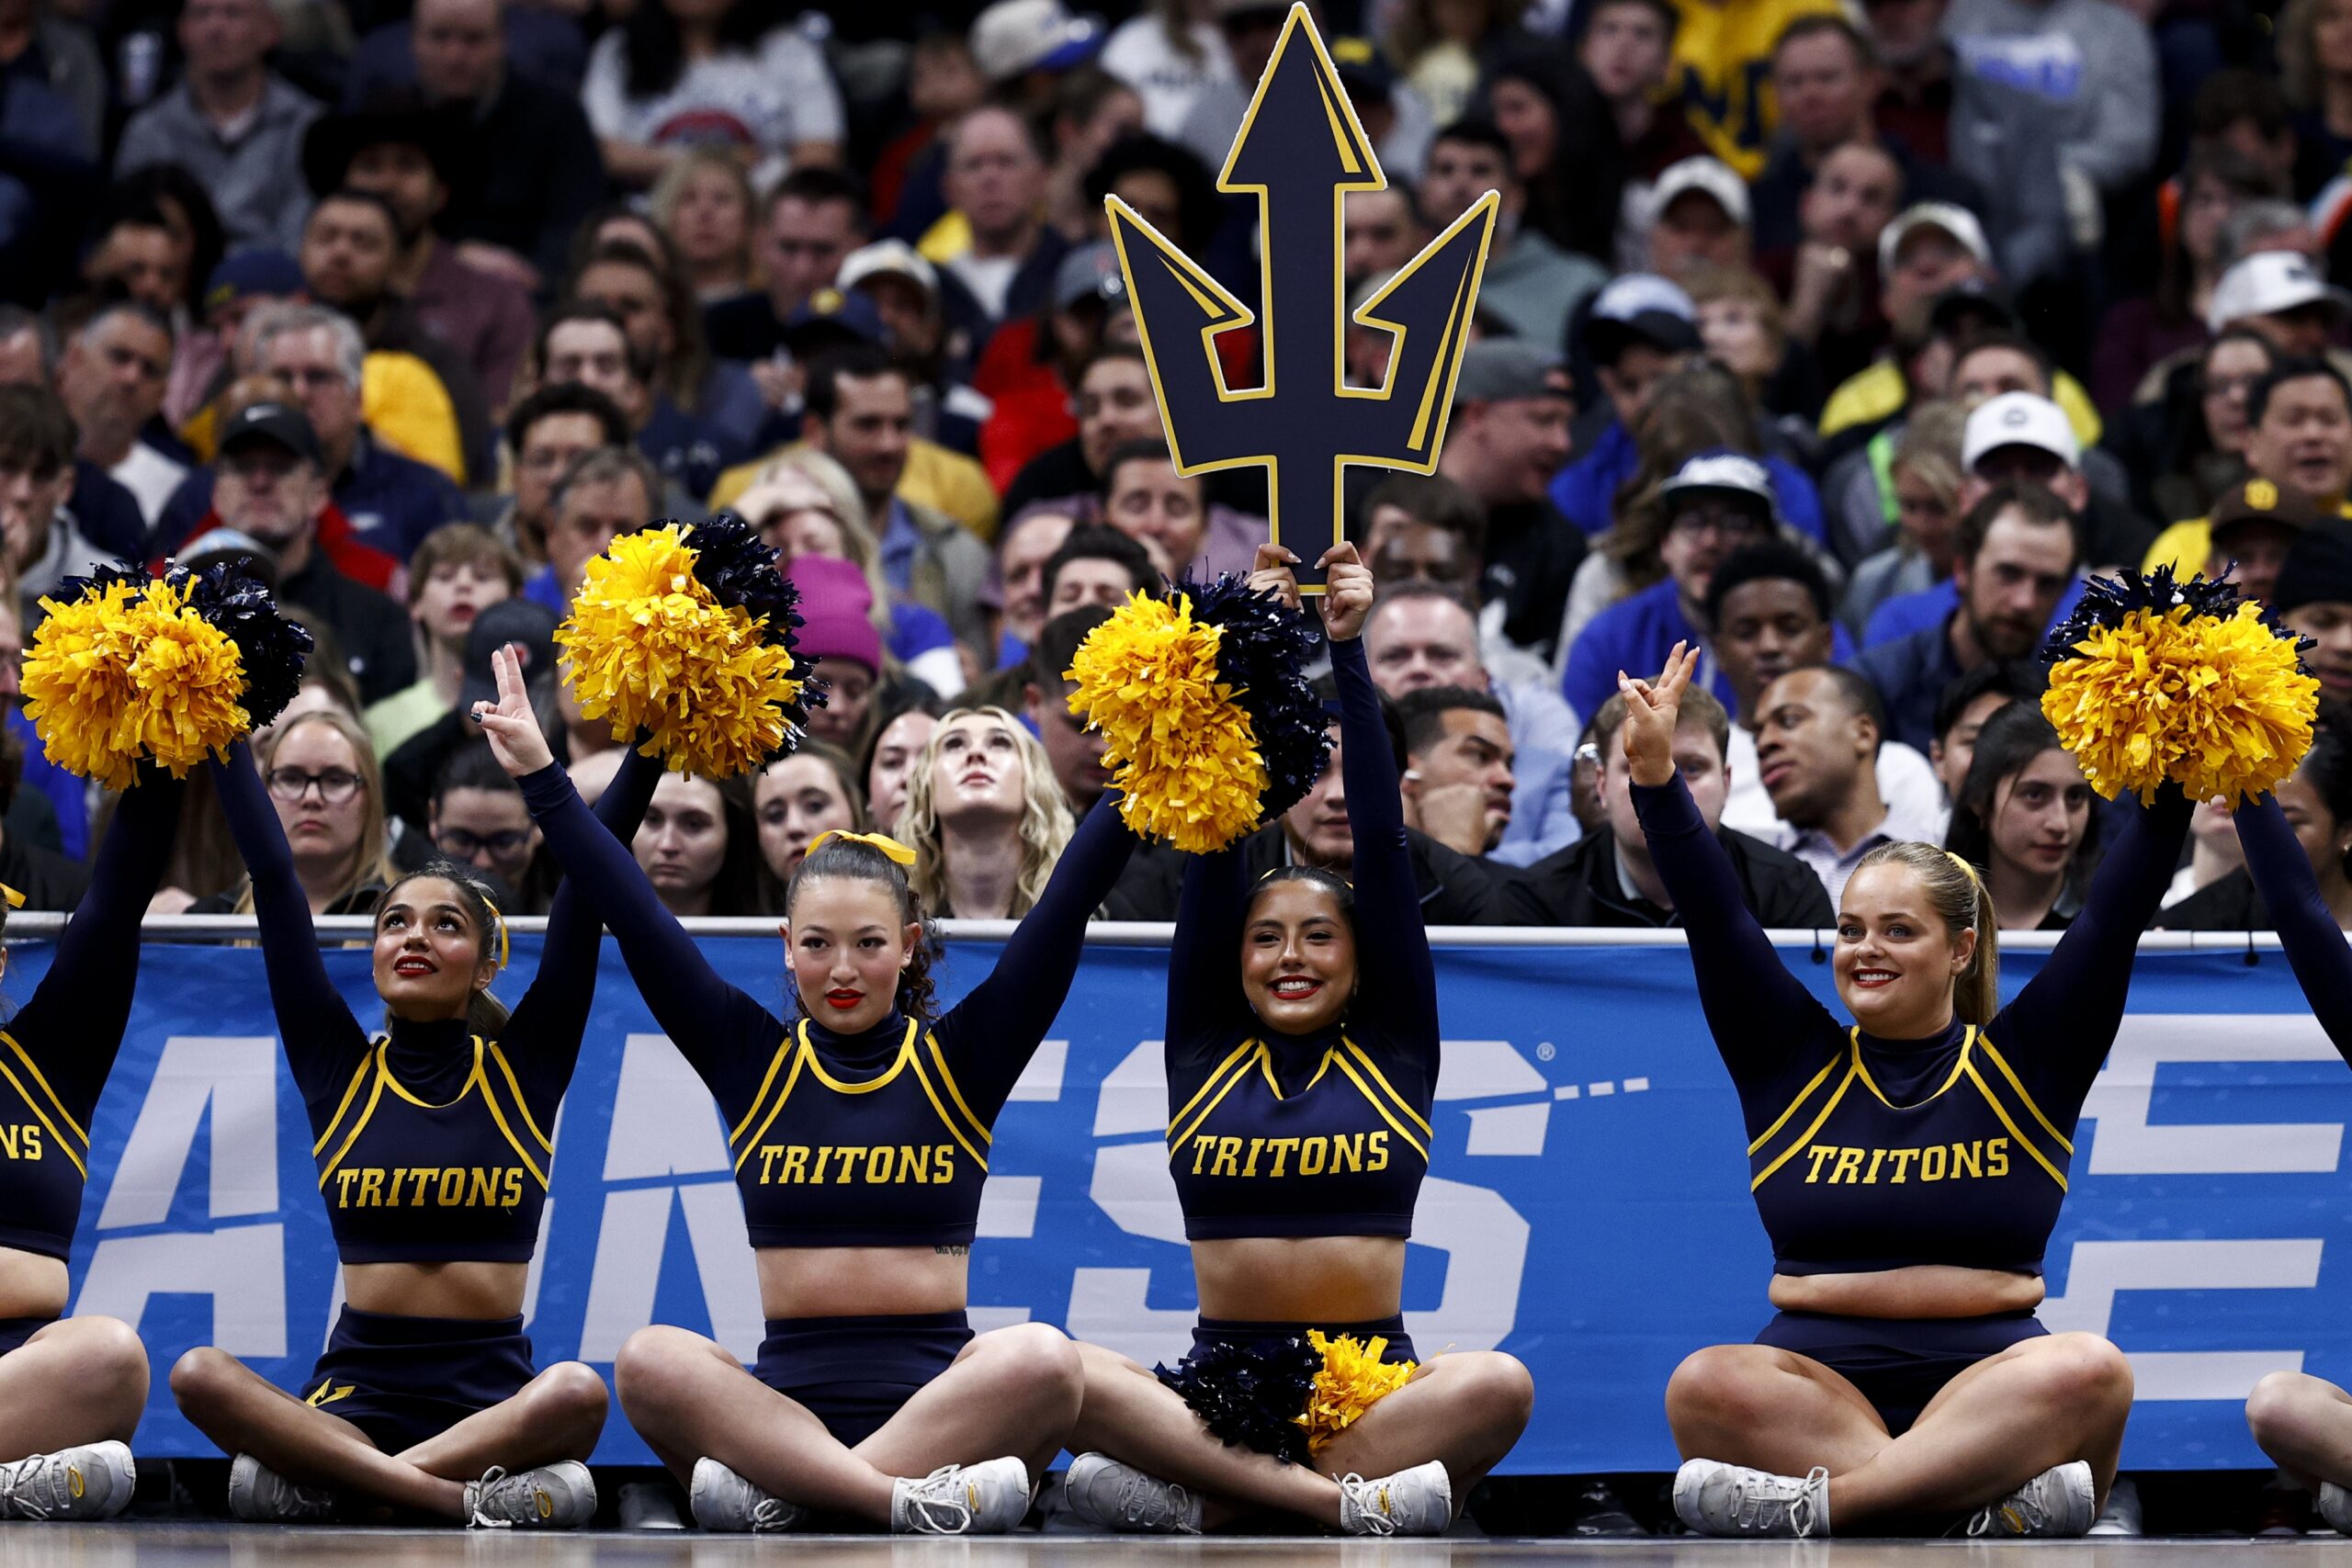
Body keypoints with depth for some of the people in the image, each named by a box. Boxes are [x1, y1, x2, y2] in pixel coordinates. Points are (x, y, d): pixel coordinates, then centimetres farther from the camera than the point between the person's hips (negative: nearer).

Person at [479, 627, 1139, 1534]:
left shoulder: (958, 1060, 10)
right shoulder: (755, 1064, 12)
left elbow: (1068, 904, 4)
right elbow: (634, 918, 10)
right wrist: (538, 774, 7)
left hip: (937, 1401, 0)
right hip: (786, 1400, 1)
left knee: (1042, 1360, -34)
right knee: (651, 1361, -31)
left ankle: (779, 1496, -35)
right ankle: (918, 1498, -41)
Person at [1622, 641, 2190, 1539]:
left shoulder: (2020, 1062, 12)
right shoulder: (1793, 1060, 15)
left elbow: (2115, 921, 4)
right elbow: (1712, 918, 6)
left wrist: (2171, 787, -8)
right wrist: (1655, 776, -6)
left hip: (1986, 1377, 0)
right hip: (1818, 1376, 0)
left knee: (2092, 1372, -33)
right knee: (1705, 1387, -32)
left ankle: (1820, 1500, -37)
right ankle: (2001, 1501, -38)